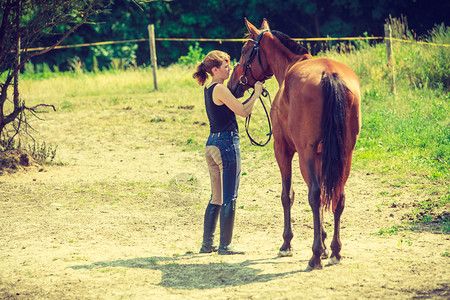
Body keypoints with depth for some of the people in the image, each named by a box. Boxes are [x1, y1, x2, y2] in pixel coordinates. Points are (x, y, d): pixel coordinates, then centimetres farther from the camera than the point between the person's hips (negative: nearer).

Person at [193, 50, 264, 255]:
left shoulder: (209, 89, 12)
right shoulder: (220, 89, -16)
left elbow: (233, 106, 20)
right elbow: (244, 111, -16)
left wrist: (253, 92, 11)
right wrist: (257, 93, -4)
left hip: (212, 144, 9)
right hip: (227, 144, -9)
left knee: (216, 198, 16)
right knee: (229, 198, -1)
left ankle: (207, 243, 18)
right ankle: (225, 245, 3)